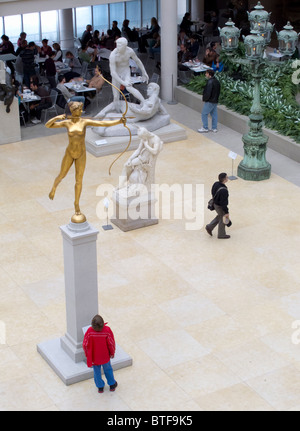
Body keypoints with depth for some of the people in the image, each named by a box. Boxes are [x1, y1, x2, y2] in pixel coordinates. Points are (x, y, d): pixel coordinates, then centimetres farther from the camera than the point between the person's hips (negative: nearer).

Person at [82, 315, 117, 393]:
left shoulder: (90, 331, -29)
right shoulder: (107, 330, -29)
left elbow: (85, 344, -16)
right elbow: (111, 343, -16)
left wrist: (87, 354, 4)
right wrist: (112, 353, 4)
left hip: (94, 356, 0)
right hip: (105, 356, 0)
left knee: (97, 372, 24)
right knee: (108, 369, 26)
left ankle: (100, 387, 42)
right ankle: (112, 385, 45)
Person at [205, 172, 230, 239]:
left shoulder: (216, 184, -13)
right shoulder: (223, 191, -38)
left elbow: (213, 194, 5)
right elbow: (223, 203, -30)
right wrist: (226, 212, -18)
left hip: (215, 203, 8)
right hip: (220, 207, -8)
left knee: (220, 216, 31)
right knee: (222, 220, 15)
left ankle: (209, 227, 35)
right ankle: (221, 235, 36)